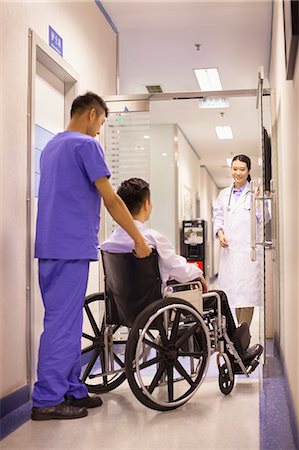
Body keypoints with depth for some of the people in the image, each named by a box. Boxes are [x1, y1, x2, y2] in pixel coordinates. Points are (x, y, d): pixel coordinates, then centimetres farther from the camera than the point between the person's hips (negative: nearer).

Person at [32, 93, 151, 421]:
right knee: (62, 323, -5)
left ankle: (72, 391, 17)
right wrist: (139, 240, -4)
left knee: (66, 321, 11)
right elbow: (111, 200, -12)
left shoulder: (51, 146, 20)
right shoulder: (86, 145, -8)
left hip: (50, 246, 9)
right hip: (72, 248, -9)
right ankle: (47, 400, 0)